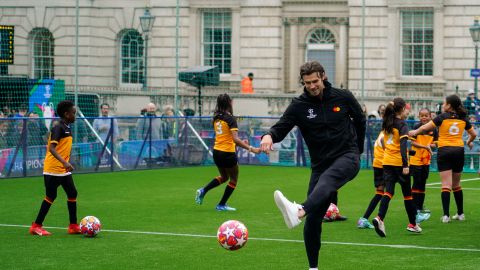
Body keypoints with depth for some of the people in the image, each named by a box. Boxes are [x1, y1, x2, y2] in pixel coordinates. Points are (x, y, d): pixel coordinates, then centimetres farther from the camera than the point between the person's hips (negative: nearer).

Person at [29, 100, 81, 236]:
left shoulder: (67, 128, 11)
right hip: (53, 170, -9)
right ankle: (36, 226, 7)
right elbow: (51, 148, -28)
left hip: (64, 170, 9)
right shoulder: (58, 128, -17)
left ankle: (73, 226, 12)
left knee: (72, 194, 7)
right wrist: (65, 163, -38)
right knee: (51, 197, -2)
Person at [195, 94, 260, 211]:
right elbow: (236, 139, -26)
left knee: (224, 177, 26)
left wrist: (240, 142, 23)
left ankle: (203, 190, 10)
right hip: (228, 153, -7)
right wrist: (251, 148, -29)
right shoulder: (230, 119, -17)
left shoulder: (216, 118, 5)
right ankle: (221, 205, 16)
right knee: (233, 180, 13)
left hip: (216, 152, 7)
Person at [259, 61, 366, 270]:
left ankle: (298, 212, -66)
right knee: (313, 218, -1)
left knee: (326, 180, -38)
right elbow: (282, 126, -12)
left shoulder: (343, 97, 0)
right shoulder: (299, 105, -1)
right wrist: (269, 136, -35)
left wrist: (357, 149, 21)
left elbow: (360, 120, 16)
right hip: (320, 163, 3)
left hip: (347, 158, -3)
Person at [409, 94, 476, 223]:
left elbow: (425, 127, -1)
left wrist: (414, 132, 17)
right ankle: (460, 213, 20)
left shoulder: (443, 117, -4)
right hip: (459, 151, 3)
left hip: (444, 151, -3)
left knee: (446, 185, -6)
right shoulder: (463, 118, 6)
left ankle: (446, 215, -14)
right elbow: (473, 134, 14)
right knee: (456, 185, 15)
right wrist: (469, 142, 35)